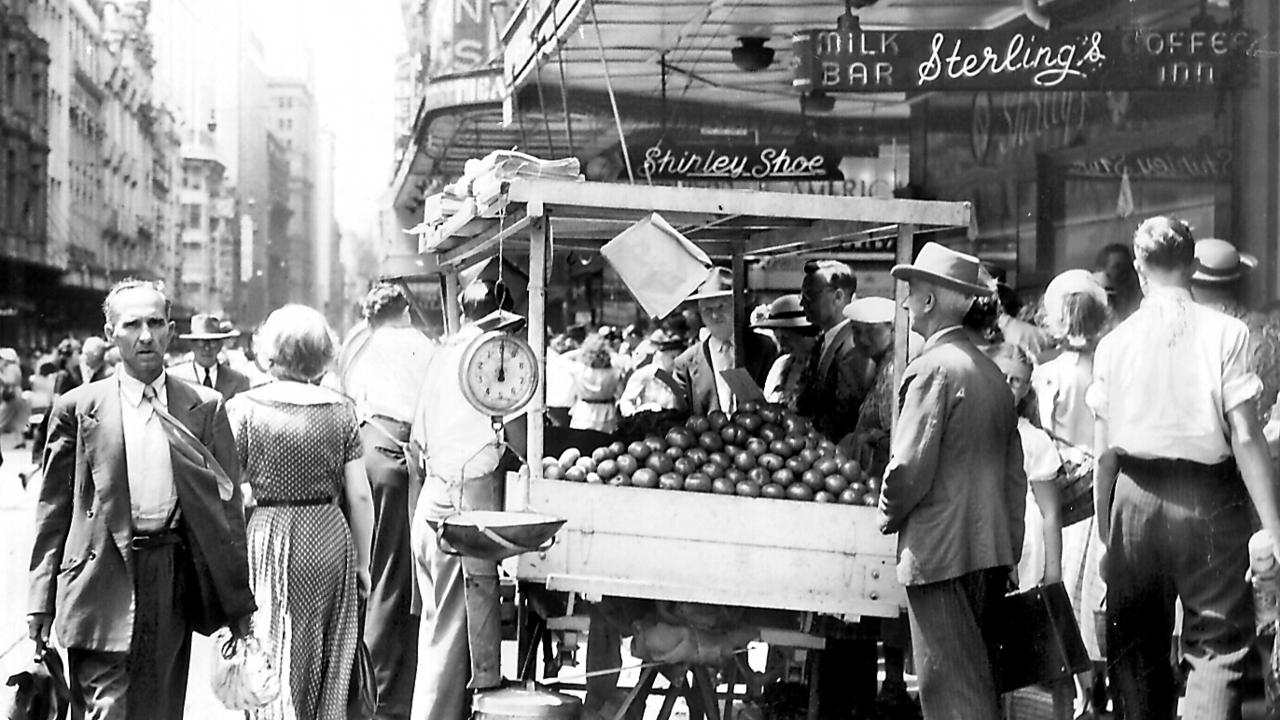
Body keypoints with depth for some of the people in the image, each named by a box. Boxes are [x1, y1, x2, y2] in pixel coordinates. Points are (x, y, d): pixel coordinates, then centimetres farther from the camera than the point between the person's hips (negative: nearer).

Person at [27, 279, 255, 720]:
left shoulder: (206, 407, 6)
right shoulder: (77, 409, 3)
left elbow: (227, 504, 8)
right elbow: (53, 508, 6)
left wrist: (238, 601, 6)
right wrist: (41, 599, 1)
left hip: (176, 580, 2)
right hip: (103, 587, -2)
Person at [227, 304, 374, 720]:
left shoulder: (244, 408, -5)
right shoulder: (341, 411, 1)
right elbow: (360, 497, 2)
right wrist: (362, 563, 11)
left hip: (270, 540, -2)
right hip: (331, 537, 2)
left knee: (277, 665, 4)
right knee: (328, 671, 15)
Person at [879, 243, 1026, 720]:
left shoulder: (933, 367, -13)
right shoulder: (990, 370, 12)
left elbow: (910, 466, -18)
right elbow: (1015, 471, 15)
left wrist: (888, 516, 0)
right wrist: (1011, 544, 21)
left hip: (940, 551, -8)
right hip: (991, 551, 8)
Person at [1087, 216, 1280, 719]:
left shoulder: (1114, 342, 5)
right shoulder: (1225, 333, -4)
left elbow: (1103, 450, 4)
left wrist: (1104, 528, 13)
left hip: (1135, 497, 3)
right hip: (1209, 498, -3)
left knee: (1137, 650, 14)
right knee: (1219, 646, 3)